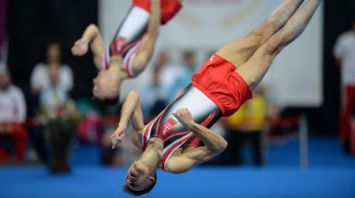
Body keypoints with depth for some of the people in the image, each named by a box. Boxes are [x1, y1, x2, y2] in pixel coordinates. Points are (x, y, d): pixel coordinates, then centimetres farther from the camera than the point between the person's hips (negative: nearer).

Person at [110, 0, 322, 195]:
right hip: (228, 94, -3)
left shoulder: (141, 137, -11)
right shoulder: (174, 164, -22)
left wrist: (122, 125, -27)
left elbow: (133, 95, -10)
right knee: (272, 46, -3)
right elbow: (221, 145, -29)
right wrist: (191, 125, -48)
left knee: (262, 32, 1)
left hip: (205, 79, 3)